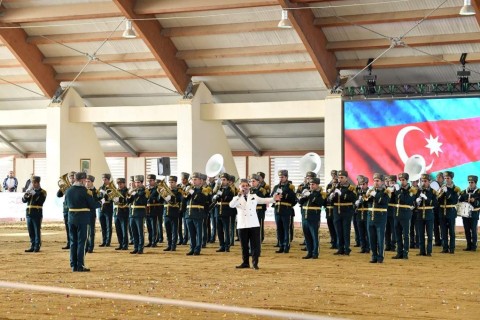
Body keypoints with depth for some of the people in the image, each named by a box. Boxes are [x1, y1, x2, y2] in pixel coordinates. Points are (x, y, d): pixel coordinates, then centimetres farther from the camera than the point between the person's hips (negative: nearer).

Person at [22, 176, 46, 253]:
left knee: (37, 231, -3)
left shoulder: (42, 192, 0)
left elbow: (40, 201, -14)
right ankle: (32, 247, 13)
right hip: (29, 213, 5)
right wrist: (26, 195, -10)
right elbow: (24, 200, 9)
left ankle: (37, 247, 1)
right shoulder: (30, 191, 15)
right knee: (31, 232, 8)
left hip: (37, 214, -5)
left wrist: (34, 194, -19)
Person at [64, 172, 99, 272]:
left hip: (71, 218, 5)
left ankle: (73, 265, 12)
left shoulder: (68, 191, 3)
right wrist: (99, 203, 9)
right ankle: (80, 266, -3)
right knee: (81, 241, -1)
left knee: (73, 241, 11)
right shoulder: (85, 191, -13)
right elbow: (93, 205, -10)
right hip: (82, 218, -5)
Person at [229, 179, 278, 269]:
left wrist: (274, 199, -16)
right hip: (242, 225, 0)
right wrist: (239, 195, -22)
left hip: (254, 225, 0)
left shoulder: (254, 196, 10)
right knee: (244, 245, 6)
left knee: (255, 245, -2)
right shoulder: (237, 198, 5)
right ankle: (245, 263, 17)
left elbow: (264, 200, 1)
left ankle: (255, 263, 4)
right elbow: (231, 205, -13)